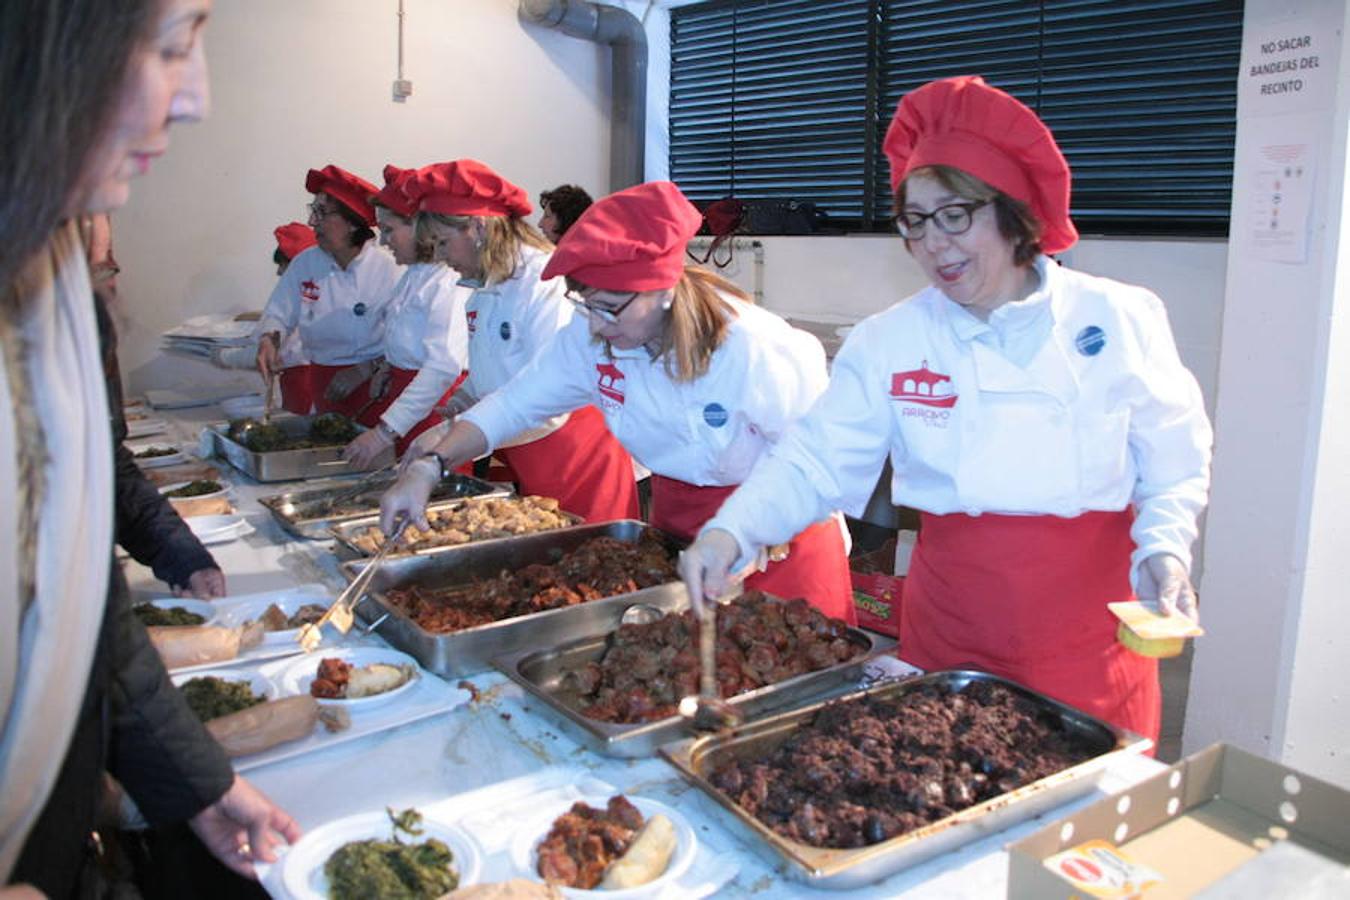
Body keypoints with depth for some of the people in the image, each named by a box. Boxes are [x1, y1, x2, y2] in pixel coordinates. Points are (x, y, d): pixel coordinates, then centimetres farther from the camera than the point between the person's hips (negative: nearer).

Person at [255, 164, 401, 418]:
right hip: (316, 376, 4)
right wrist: (268, 341, -8)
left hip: (371, 380, -4)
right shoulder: (305, 262, 5)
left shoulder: (387, 269, -10)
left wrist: (363, 371, -20)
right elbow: (278, 314, 12)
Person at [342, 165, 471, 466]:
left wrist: (385, 431, -27)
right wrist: (389, 365, 4)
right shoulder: (414, 274, 13)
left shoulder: (448, 279, -18)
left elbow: (445, 365, -26)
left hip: (434, 404, -9)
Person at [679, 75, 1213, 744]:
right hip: (949, 629, 1)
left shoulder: (1121, 319, -4)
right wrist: (731, 530, -21)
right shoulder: (889, 340, -3)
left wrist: (1163, 546, -13)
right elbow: (817, 460, -6)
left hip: (1090, 631, 0)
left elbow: (1174, 467, 4)